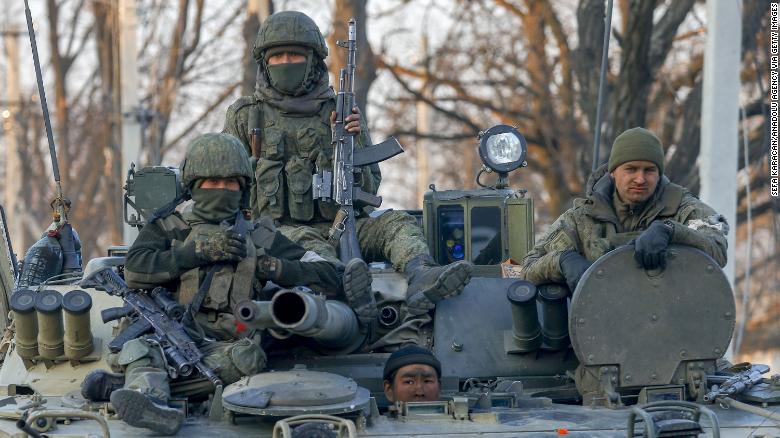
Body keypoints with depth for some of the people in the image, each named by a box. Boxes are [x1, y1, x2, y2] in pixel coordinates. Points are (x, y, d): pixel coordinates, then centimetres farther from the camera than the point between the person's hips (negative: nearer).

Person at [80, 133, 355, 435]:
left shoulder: (261, 237, 21)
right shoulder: (168, 228, 21)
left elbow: (329, 277, 13)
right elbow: (135, 271, -1)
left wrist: (268, 265, 2)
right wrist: (202, 251, -3)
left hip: (226, 345, 0)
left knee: (248, 357, -36)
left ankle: (128, 384, -44)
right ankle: (149, 399, -61)